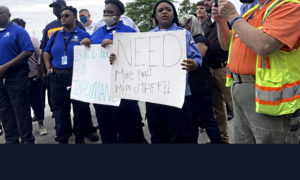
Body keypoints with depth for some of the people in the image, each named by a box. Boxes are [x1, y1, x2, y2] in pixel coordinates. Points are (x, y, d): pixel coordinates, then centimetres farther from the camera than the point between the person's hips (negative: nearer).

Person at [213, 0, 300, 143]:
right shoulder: (251, 12, 15)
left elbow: (263, 46, -27)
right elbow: (227, 45, 22)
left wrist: (232, 15, -17)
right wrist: (221, 21, 4)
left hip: (265, 94, -8)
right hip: (239, 88, 8)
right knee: (242, 140, 18)